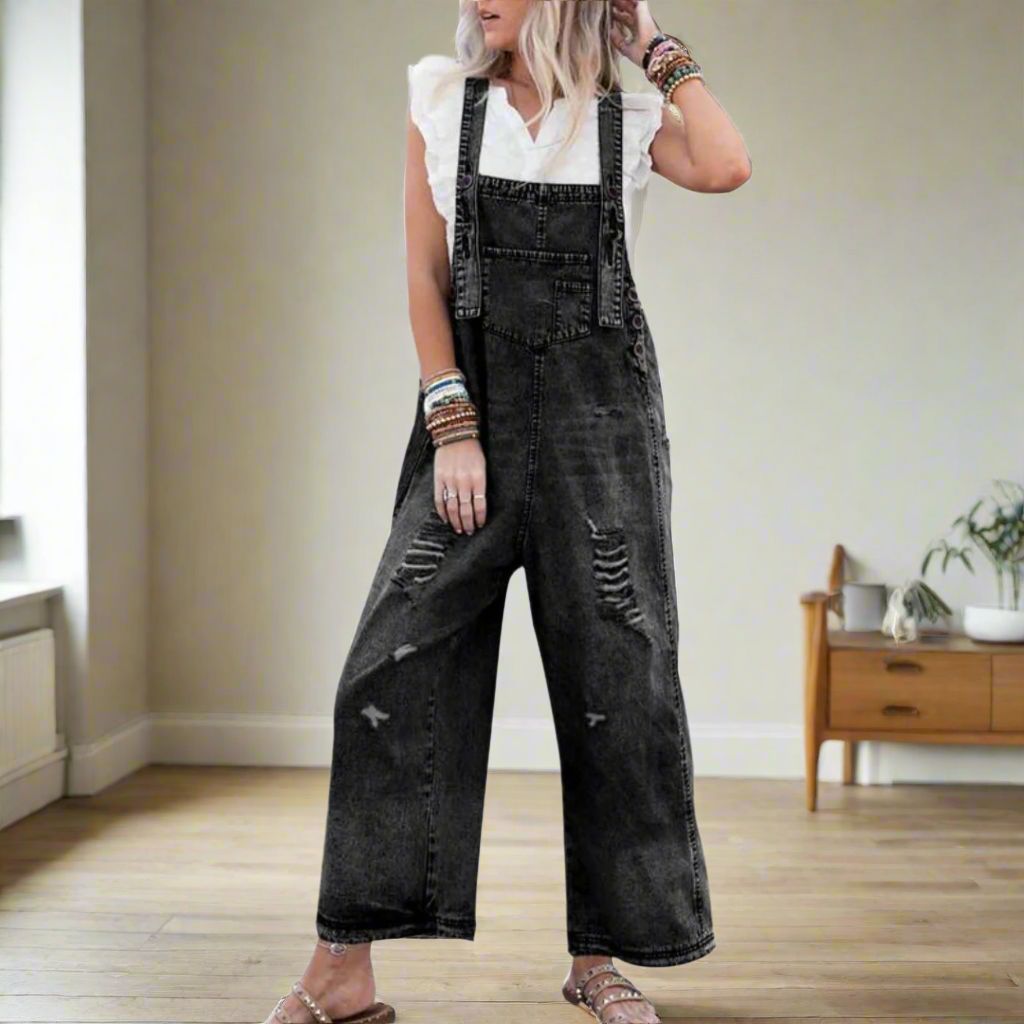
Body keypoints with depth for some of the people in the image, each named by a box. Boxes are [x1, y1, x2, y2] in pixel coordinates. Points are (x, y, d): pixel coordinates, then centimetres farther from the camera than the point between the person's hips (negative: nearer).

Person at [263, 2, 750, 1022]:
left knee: (617, 679, 3)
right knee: (395, 667, -7)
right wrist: (452, 424, -6)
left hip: (601, 413, 0)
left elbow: (724, 168, -15)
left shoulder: (631, 114, 6)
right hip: (472, 404, 0)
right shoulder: (442, 98, 8)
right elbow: (425, 276, 3)